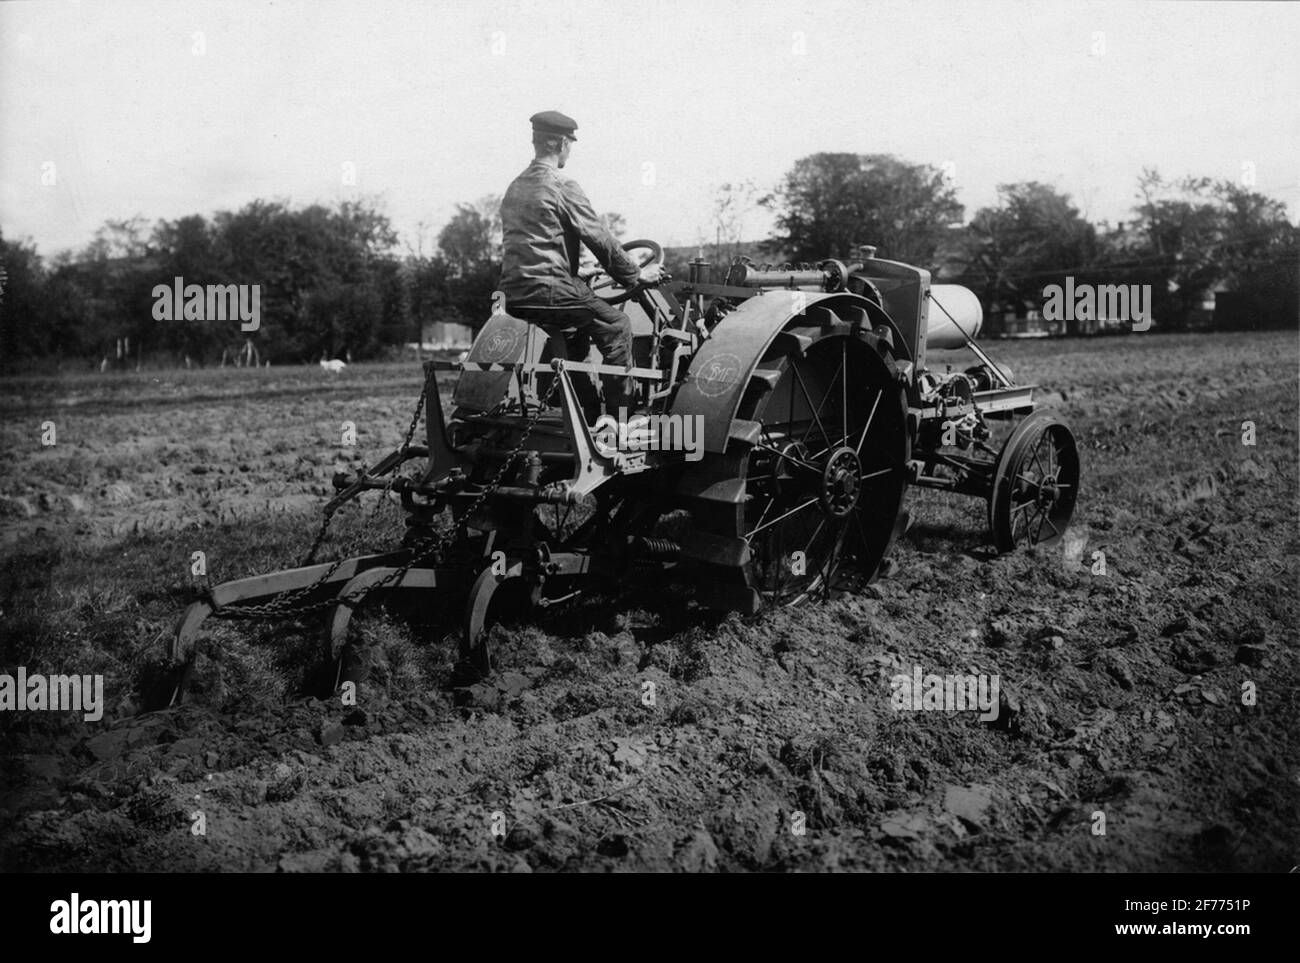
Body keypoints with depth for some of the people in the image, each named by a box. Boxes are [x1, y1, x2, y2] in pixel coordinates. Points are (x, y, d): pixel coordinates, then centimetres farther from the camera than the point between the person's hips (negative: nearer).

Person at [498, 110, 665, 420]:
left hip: (514, 292, 9)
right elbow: (599, 239, -8)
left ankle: (588, 415, 29)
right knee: (616, 326, 4)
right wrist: (636, 275, 4)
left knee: (576, 331, 29)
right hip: (549, 288, -9)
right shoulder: (562, 186, -9)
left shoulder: (515, 187, 17)